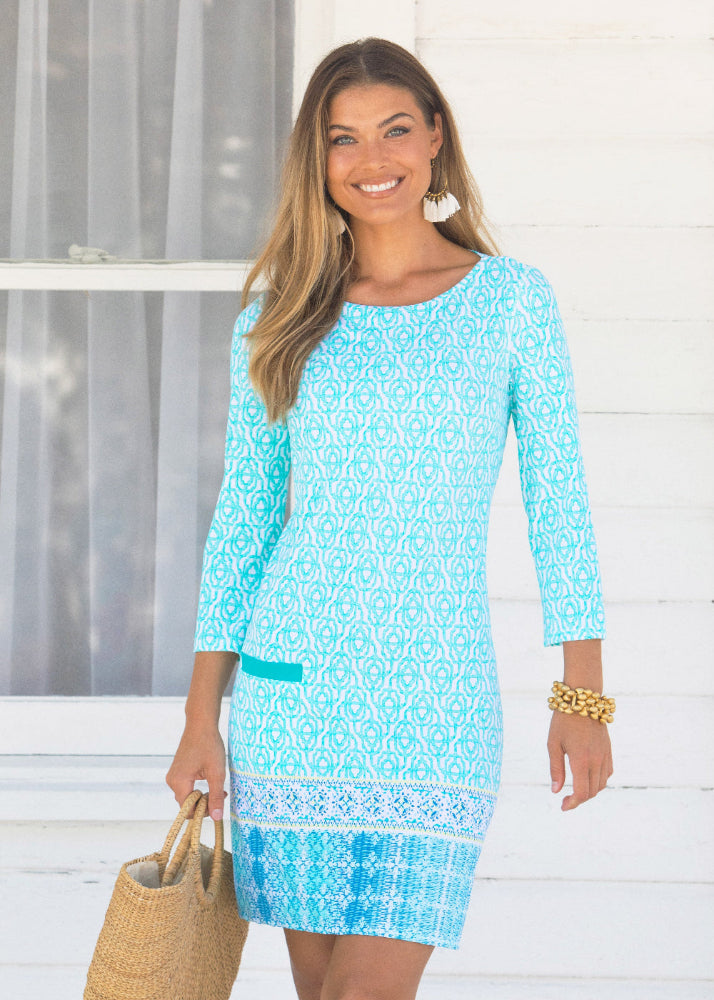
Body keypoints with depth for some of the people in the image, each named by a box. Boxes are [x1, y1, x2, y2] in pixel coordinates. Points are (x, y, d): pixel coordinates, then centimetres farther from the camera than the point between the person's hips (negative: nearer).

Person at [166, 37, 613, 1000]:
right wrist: (201, 719, 5)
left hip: (438, 697, -2)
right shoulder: (279, 319, 6)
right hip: (292, 684, 2)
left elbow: (558, 500, 3)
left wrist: (584, 694, -3)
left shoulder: (512, 298, 2)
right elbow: (242, 519, 9)